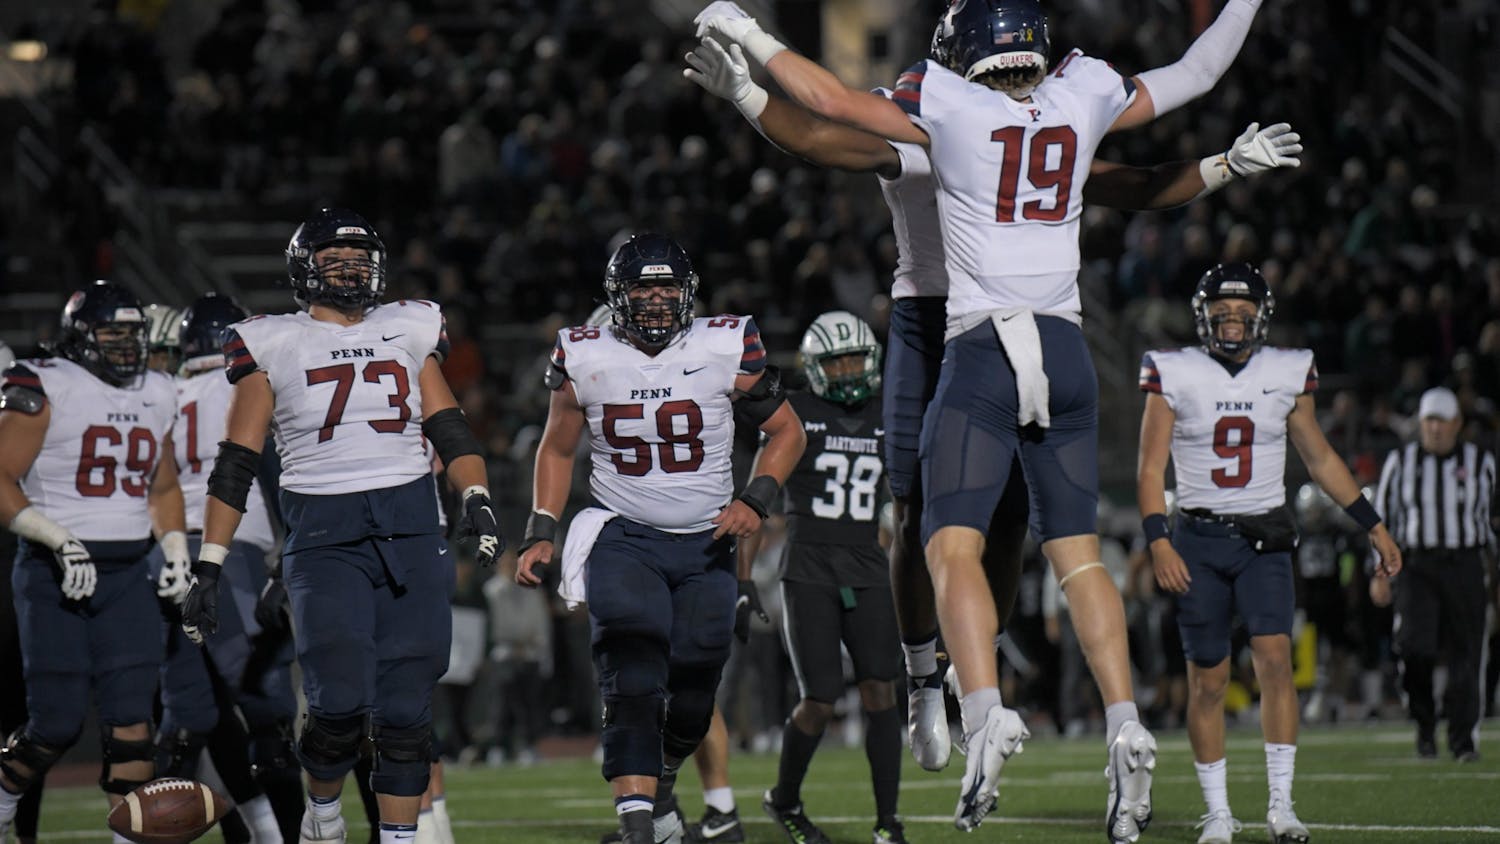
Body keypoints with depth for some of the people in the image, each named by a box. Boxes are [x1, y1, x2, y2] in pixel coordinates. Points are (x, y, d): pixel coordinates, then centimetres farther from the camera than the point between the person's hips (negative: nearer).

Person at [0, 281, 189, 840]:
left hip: (128, 574, 5)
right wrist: (59, 540, -22)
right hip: (53, 576, -5)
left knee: (131, 711, -6)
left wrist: (175, 547, 9)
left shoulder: (156, 396, 12)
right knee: (57, 724, -4)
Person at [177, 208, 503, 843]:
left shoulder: (408, 332, 16)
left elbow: (449, 430, 13)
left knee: (405, 710, 0)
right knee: (340, 704, -15)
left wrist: (476, 499, -6)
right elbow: (235, 467, 6)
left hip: (411, 528, 3)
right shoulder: (273, 345, 7)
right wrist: (207, 568, 1)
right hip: (323, 538, -3)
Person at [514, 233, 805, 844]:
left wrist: (755, 500, -9)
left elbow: (786, 431, 6)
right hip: (623, 541, -1)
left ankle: (661, 778, 35)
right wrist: (540, 535, 5)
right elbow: (556, 450, 14)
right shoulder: (585, 359, -1)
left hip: (706, 543, 1)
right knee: (632, 685, -19)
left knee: (692, 699, 3)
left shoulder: (727, 351, -5)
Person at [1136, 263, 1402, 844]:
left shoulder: (1287, 375, 5)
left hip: (1265, 539, 1)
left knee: (1275, 659, -15)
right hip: (1199, 539, -1)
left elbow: (1320, 458, 15)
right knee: (1207, 679, 1)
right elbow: (1150, 470, -2)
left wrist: (1373, 527, 15)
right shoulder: (1174, 376, -1)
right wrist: (1159, 542, -15)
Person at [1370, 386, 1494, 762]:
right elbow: (1383, 518, 10)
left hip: (1465, 566, 1)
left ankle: (1463, 737, 6)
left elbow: (1493, 519, 13)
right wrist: (1381, 573, 5)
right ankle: (1424, 724, 3)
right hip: (1415, 565, -1)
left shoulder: (1480, 463, 6)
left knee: (1465, 654, -3)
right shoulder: (1400, 462, 6)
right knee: (1415, 646, -16)